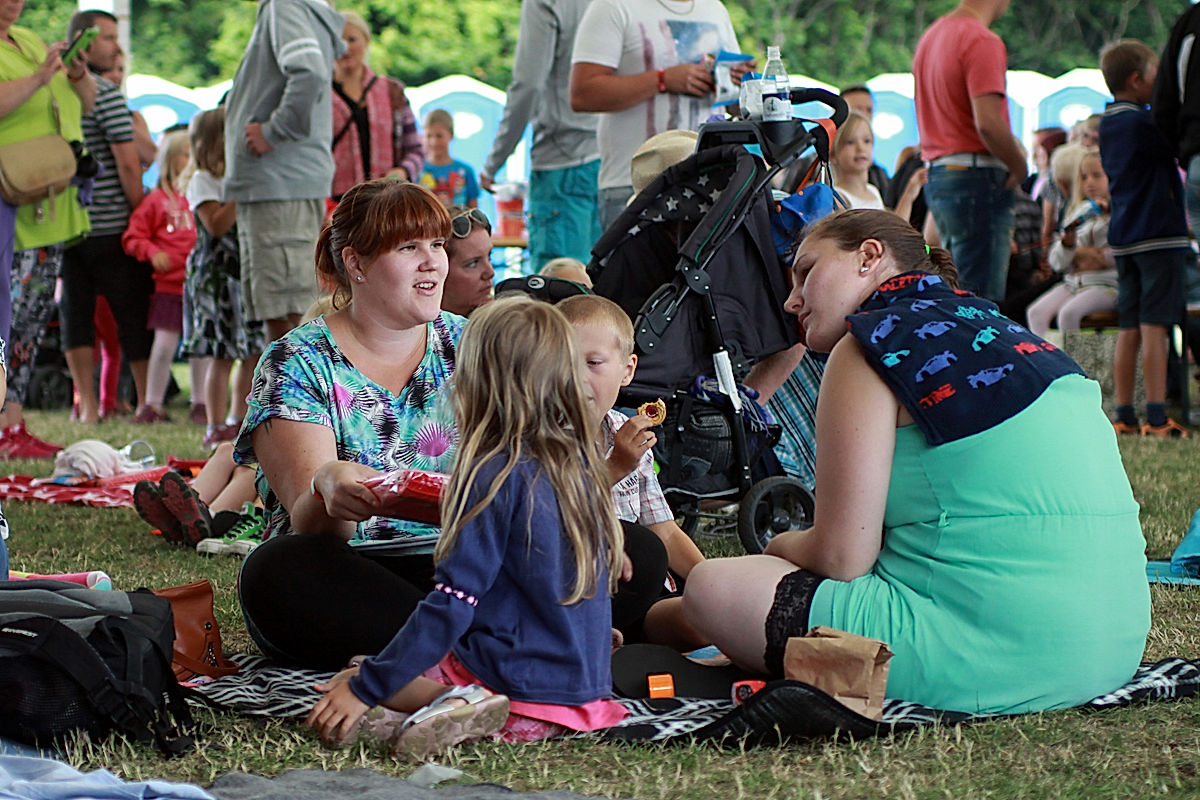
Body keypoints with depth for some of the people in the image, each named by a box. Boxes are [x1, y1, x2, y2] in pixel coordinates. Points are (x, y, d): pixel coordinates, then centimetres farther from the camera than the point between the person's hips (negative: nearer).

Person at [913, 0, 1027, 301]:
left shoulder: (932, 35, 17)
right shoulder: (983, 42, -13)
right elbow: (987, 122, -23)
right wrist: (1019, 164, -7)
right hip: (977, 175, -9)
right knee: (979, 297, -8)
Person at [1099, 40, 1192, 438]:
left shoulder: (1107, 123, 13)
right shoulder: (1143, 122, -14)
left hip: (1123, 238, 8)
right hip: (1159, 233, -8)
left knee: (1129, 329, 9)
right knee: (1155, 327, -8)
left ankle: (1124, 415, 9)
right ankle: (1156, 417, -9)